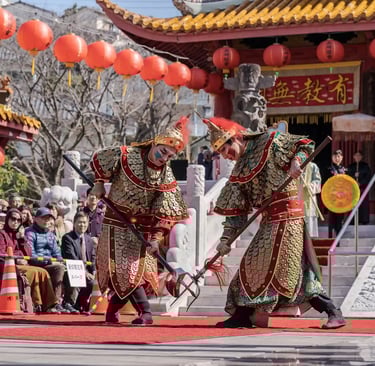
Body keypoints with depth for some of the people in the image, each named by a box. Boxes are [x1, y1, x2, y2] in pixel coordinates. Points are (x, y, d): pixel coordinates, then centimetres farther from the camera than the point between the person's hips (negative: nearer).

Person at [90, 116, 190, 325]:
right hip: (117, 221, -2)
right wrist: (99, 183, 4)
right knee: (124, 268, -12)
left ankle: (113, 309, 20)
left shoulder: (167, 178, -8)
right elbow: (99, 160, 3)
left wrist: (156, 237, -16)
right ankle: (145, 312, -14)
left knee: (135, 270, 1)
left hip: (143, 227, 2)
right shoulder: (126, 156, -13)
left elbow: (165, 213, -10)